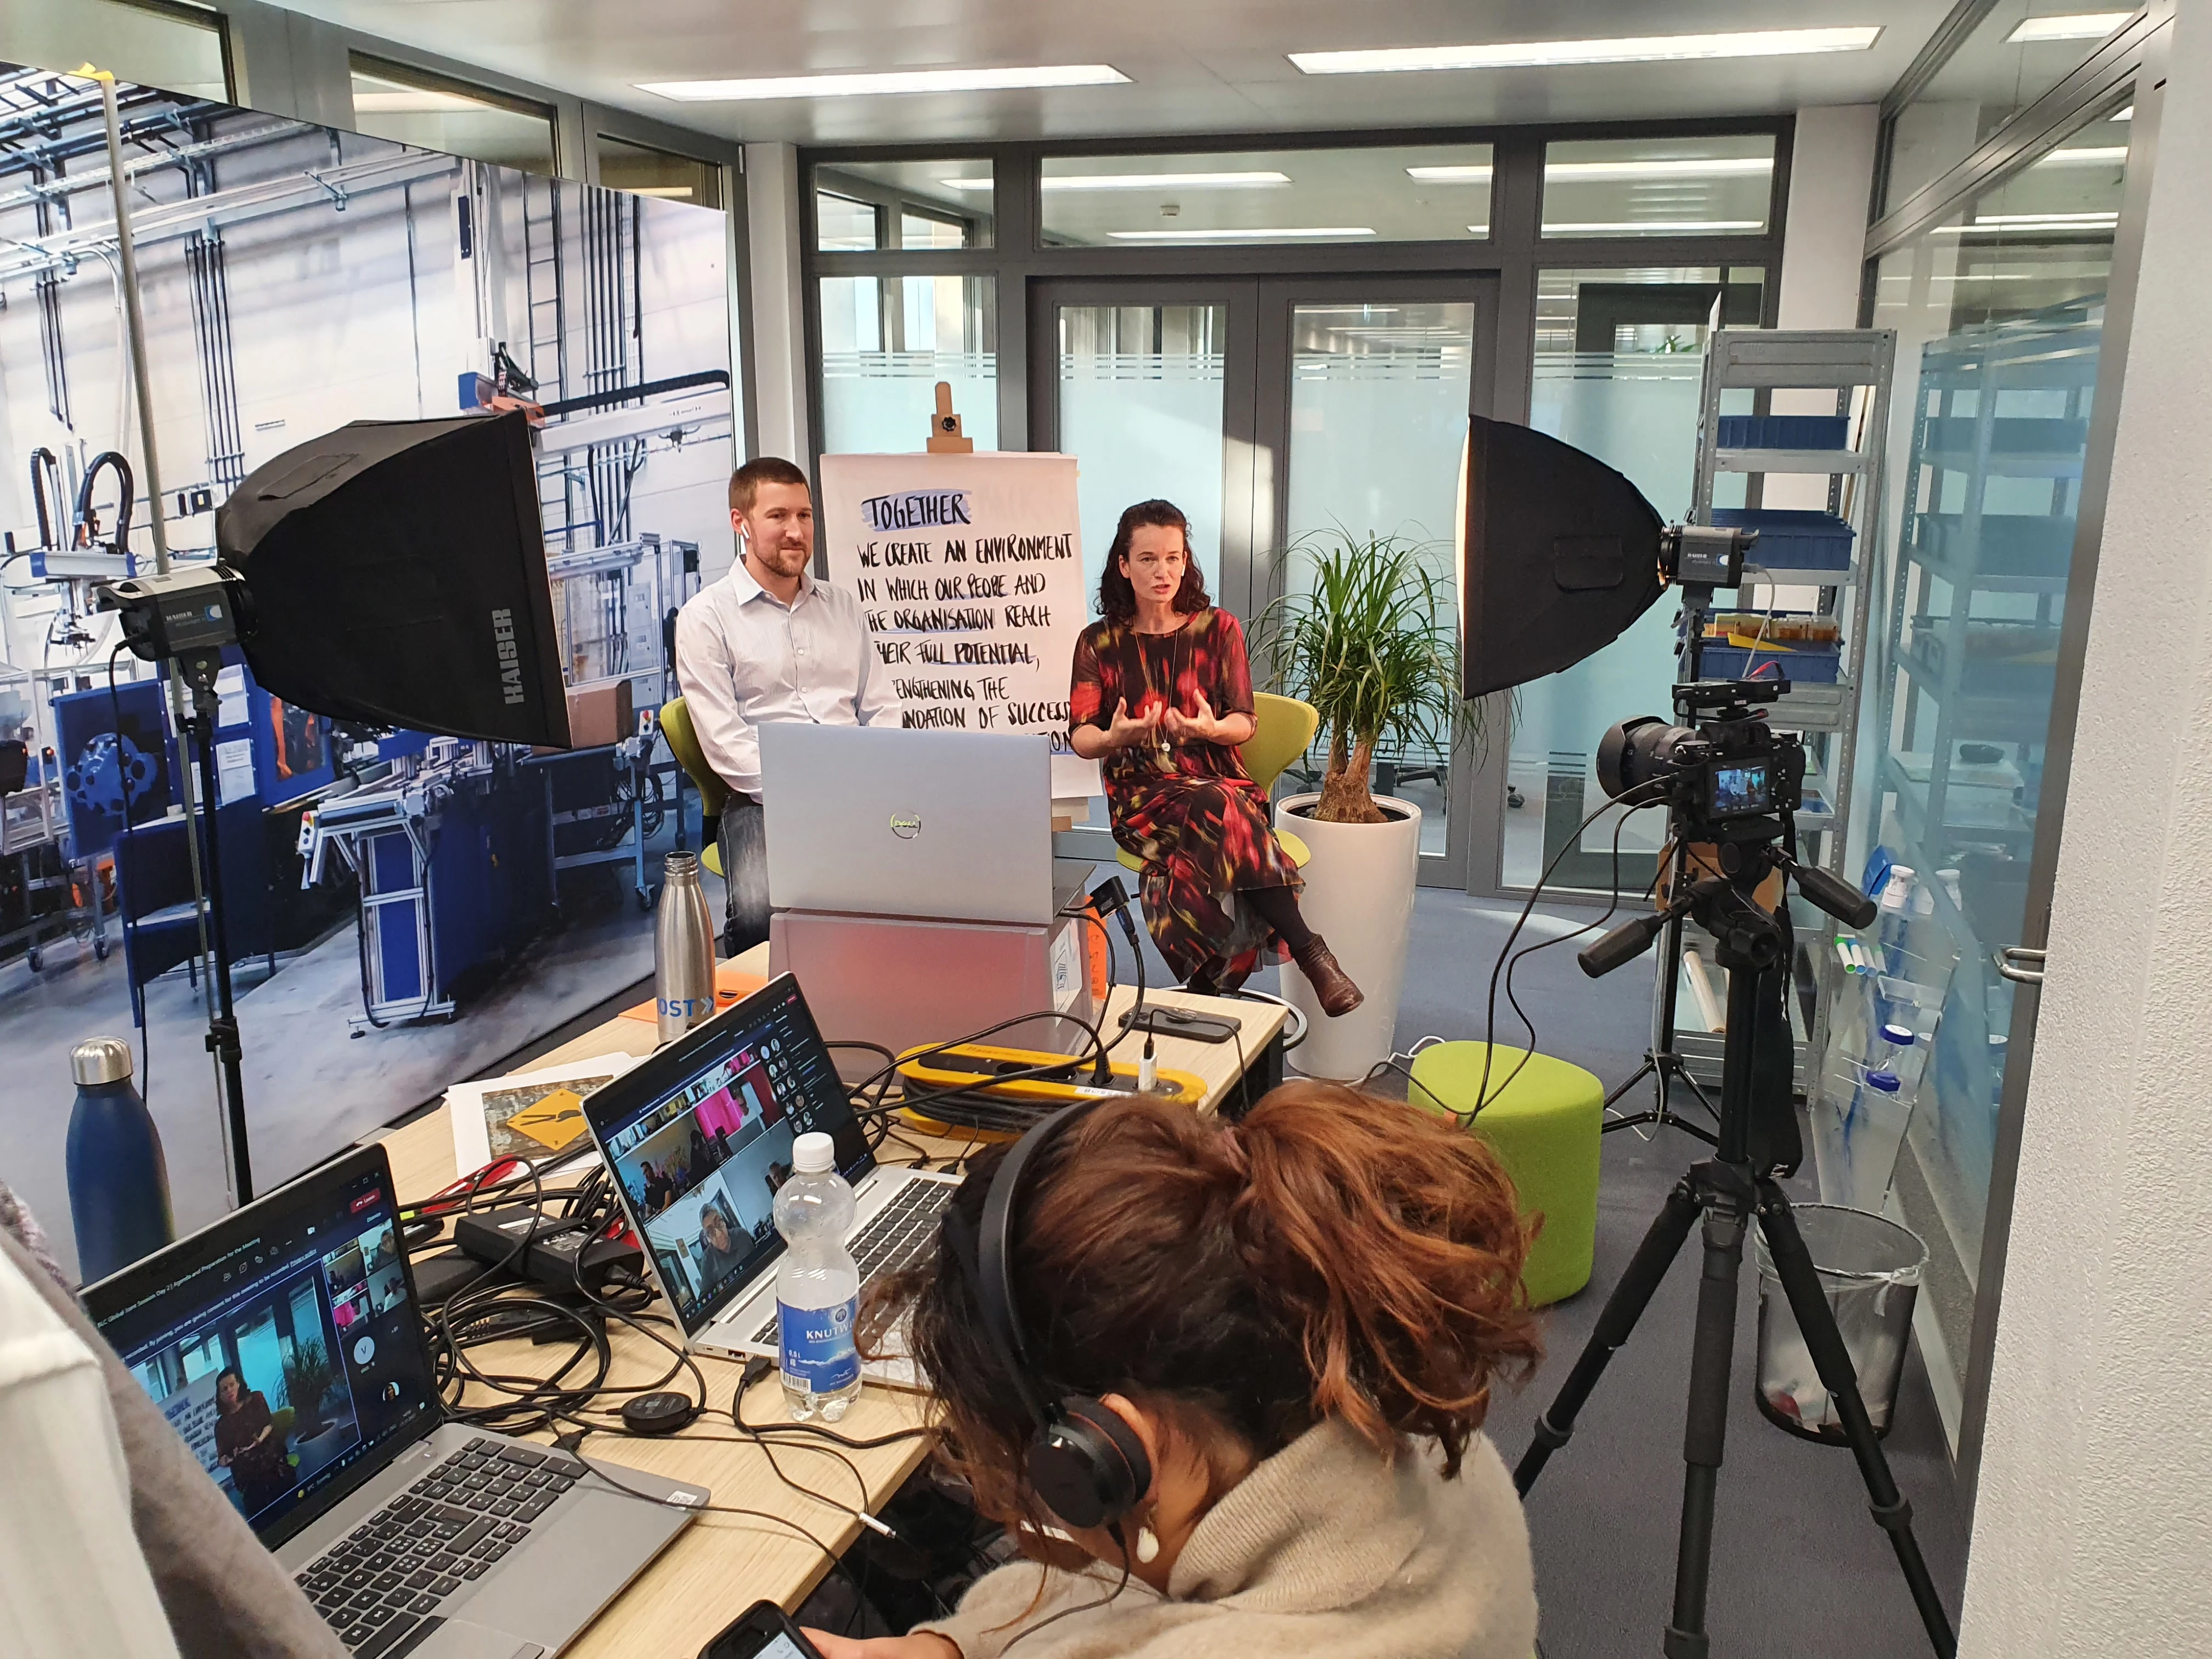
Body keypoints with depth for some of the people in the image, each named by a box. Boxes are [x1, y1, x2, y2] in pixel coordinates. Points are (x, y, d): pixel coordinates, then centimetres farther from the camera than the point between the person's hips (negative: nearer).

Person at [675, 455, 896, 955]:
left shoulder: (844, 606, 21)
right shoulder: (706, 617, 4)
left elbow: (881, 710, 18)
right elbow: (725, 743, -5)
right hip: (764, 800, -4)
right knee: (761, 913, -35)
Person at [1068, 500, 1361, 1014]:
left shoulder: (1218, 630, 10)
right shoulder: (1099, 644, 9)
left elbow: (1244, 725, 4)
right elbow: (1081, 739, 0)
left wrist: (1212, 728, -21)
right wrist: (1115, 737, -24)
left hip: (1216, 777, 1)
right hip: (1141, 793, -1)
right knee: (1223, 812, -36)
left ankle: (1206, 990, -29)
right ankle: (1310, 952, -36)